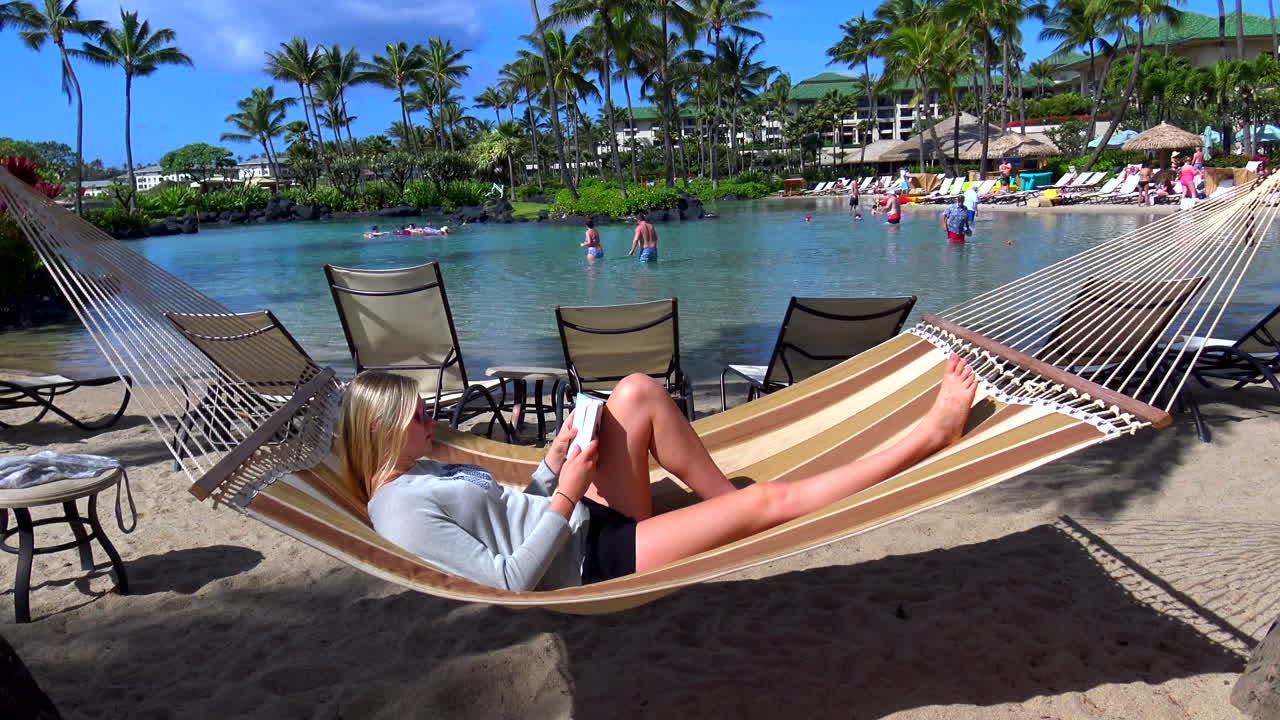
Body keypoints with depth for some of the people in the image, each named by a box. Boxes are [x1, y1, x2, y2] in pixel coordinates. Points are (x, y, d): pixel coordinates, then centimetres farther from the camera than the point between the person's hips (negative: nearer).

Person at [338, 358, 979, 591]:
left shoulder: (425, 472, 12)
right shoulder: (402, 512, -17)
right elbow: (510, 580, -23)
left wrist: (553, 460, 3)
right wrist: (566, 497, -22)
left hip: (594, 520, 9)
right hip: (594, 562, -9)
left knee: (637, 392, -1)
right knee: (770, 499, -14)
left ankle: (724, 502, 8)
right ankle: (923, 439, -1)